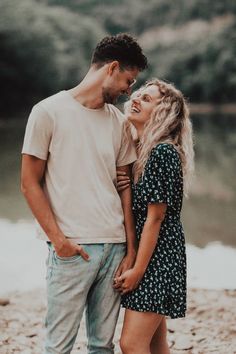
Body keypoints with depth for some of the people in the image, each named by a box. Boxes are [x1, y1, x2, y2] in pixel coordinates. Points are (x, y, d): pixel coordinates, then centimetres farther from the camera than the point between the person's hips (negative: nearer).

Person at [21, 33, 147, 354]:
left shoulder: (119, 122, 13)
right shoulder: (49, 112, -2)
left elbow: (125, 188, 13)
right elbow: (30, 184, -2)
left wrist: (131, 250, 6)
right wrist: (59, 240, -10)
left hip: (115, 245, 5)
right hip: (71, 249, -5)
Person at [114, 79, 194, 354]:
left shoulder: (163, 153, -17)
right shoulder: (138, 148, 10)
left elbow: (155, 217, -18)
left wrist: (137, 270, -17)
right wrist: (120, 188, -3)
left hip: (158, 256, -9)